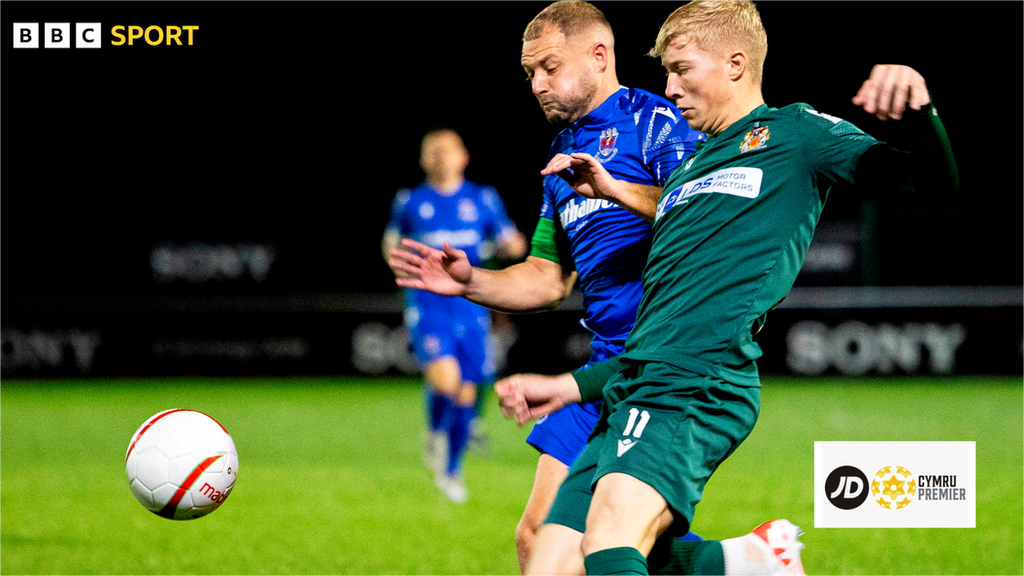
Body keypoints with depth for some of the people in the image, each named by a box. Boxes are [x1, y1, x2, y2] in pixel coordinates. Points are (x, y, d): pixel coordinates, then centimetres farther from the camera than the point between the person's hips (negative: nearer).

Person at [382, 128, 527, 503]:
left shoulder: (483, 200, 7)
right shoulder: (410, 202, 5)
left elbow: (511, 244, 12)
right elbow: (391, 244, 20)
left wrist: (512, 245, -11)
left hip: (471, 306, 2)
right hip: (428, 307, -2)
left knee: (466, 393, 5)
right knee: (445, 379, -24)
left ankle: (452, 471, 23)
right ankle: (435, 434, 7)